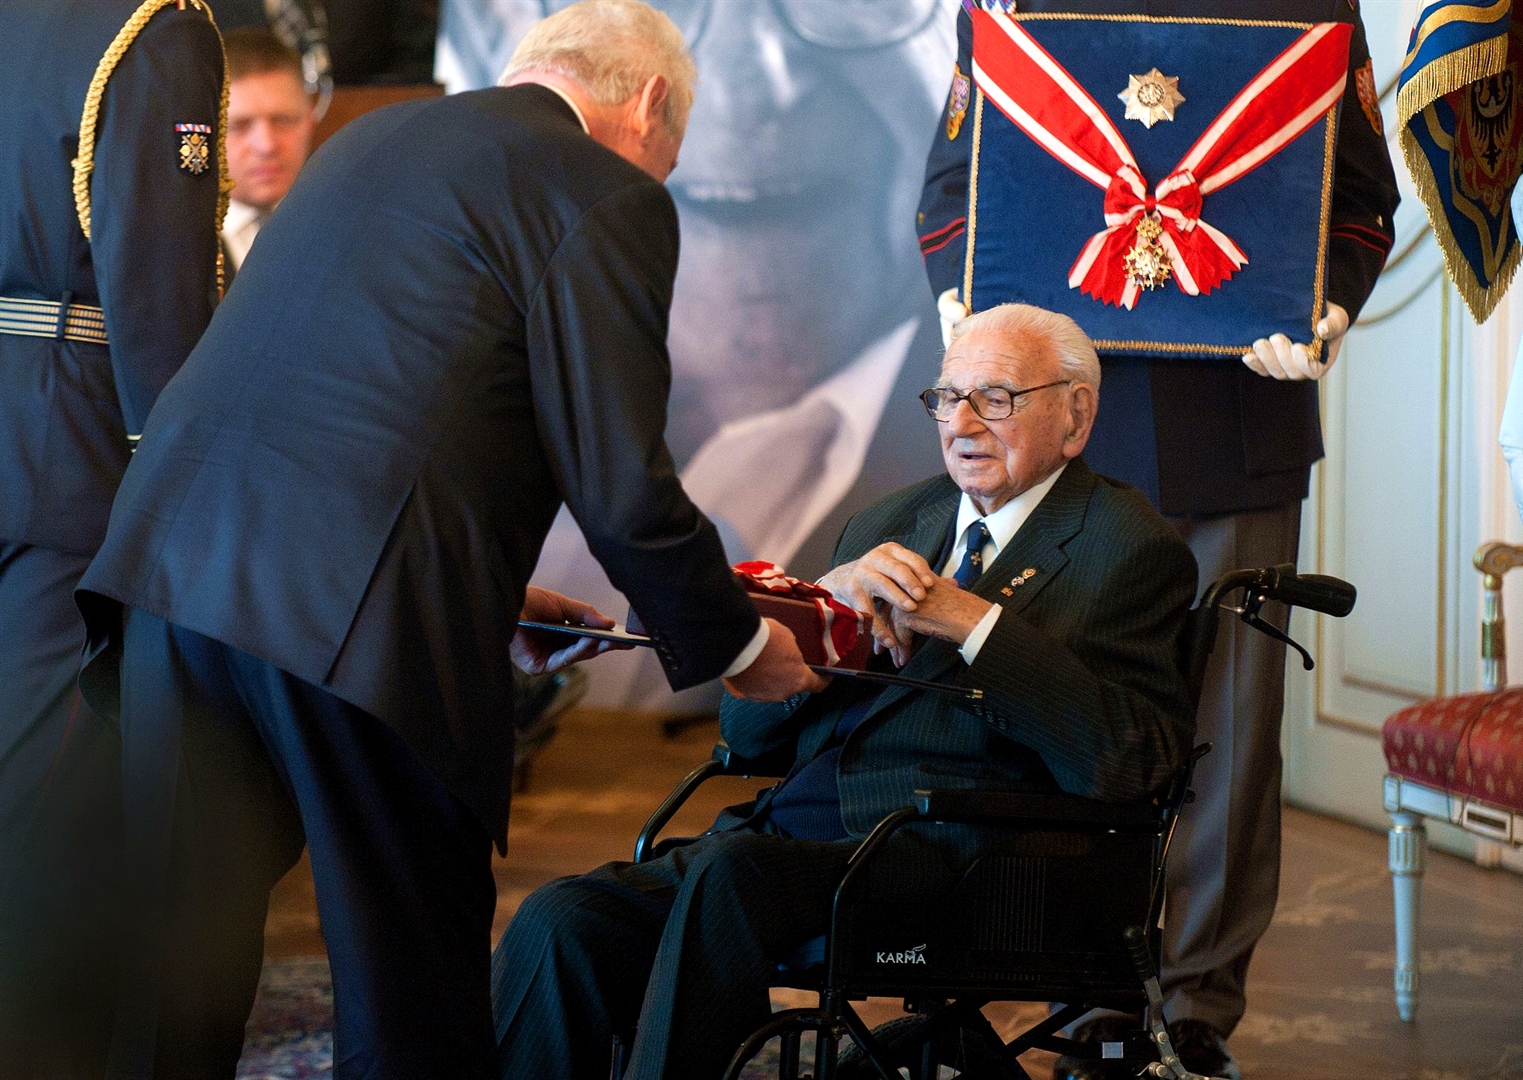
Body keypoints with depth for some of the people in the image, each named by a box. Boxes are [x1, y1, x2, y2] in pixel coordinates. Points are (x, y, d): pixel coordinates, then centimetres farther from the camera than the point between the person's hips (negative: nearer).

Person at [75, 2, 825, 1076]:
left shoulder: (375, 136, 24)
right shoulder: (608, 198, -1)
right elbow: (622, 484, -4)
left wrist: (487, 591, 31)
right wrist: (738, 645, 11)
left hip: (178, 547, 7)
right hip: (358, 602, -7)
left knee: (178, 952, 15)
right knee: (413, 993, 7)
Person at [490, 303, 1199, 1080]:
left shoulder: (1130, 548, 5)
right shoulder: (886, 528, 23)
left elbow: (1125, 765, -12)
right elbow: (745, 730, 16)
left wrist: (974, 622, -13)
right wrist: (827, 598, -3)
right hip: (792, 829, 6)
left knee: (733, 872, -34)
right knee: (559, 921, -19)